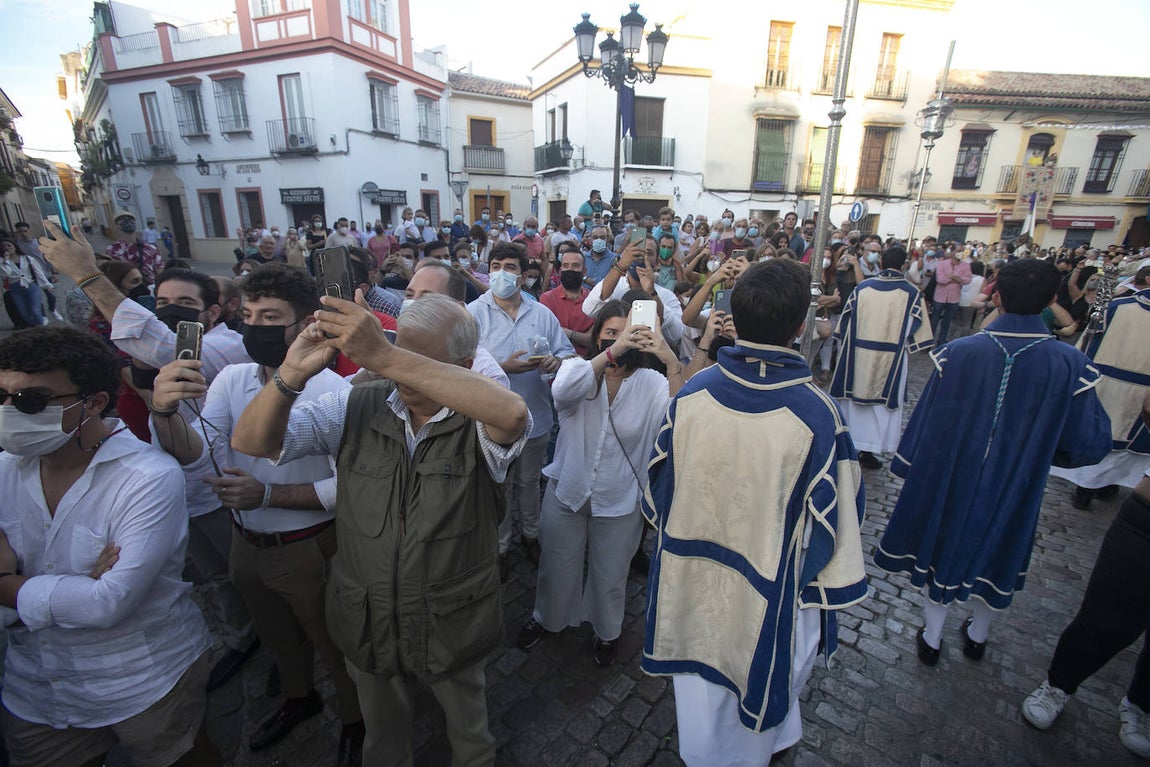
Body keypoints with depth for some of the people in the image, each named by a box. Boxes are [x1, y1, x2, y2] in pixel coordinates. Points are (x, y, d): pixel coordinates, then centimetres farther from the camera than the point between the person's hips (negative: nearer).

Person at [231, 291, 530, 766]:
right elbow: (251, 442, -11)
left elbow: (512, 413, -46)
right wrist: (292, 373, -32)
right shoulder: (357, 409, -11)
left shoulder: (477, 422, -22)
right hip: (366, 623, 3)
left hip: (453, 628, -2)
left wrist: (385, 358, -49)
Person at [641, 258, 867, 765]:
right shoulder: (817, 415, -25)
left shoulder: (691, 394, -17)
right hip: (770, 601, -2)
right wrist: (829, 588, 6)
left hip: (690, 585, 2)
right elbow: (832, 523, -13)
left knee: (700, 714, 28)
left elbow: (658, 492, -4)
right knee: (758, 718, 29)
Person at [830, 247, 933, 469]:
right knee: (882, 403, 8)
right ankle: (868, 451, 11)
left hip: (858, 355, 2)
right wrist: (905, 352, 12)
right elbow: (915, 330, -3)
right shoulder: (912, 293, -5)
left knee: (853, 398, 14)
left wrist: (846, 349, 15)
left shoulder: (862, 287, -1)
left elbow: (845, 321, 3)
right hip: (891, 359, -2)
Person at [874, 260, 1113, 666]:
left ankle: (931, 639, 35)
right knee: (997, 556, 24)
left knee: (946, 549, 18)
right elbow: (1090, 445, -11)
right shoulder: (1069, 364, -18)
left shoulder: (959, 352, -22)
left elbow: (927, 424, -14)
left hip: (954, 480, -1)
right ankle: (977, 636, 46)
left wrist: (911, 466, 1)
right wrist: (1039, 449, 9)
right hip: (1015, 489, 1)